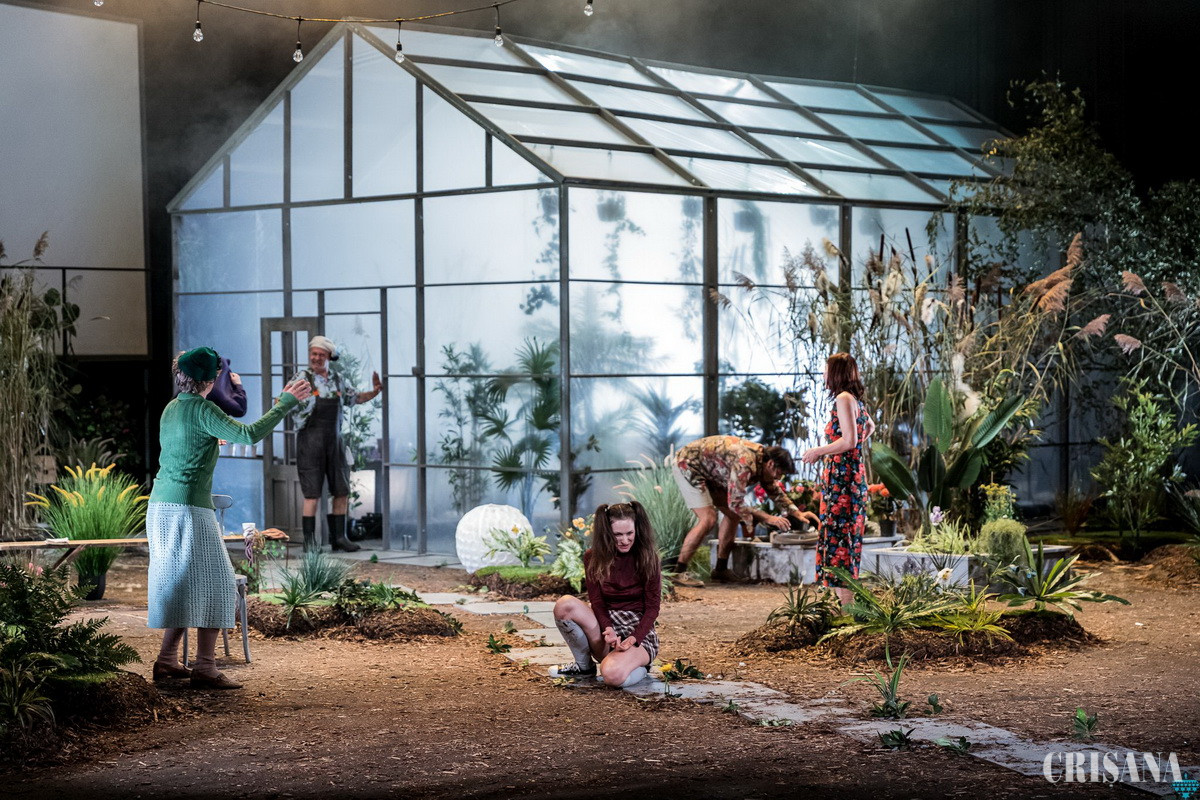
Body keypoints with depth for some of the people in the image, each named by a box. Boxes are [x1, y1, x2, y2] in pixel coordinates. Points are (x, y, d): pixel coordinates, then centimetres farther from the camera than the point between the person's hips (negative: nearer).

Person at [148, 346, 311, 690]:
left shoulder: (171, 409, 13)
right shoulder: (203, 410, -12)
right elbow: (249, 434, -20)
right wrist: (286, 403, -12)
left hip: (160, 506, 9)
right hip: (190, 509, -9)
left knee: (179, 584, 17)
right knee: (212, 584, -3)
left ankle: (167, 661, 18)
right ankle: (205, 669, -7)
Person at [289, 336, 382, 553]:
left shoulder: (337, 380, 12)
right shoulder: (303, 377, -4)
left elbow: (353, 397, 26)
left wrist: (374, 392, 10)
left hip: (335, 441, 6)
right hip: (310, 440, -6)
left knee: (342, 492, 7)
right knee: (312, 494, -7)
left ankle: (338, 537, 17)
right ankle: (309, 541, 0)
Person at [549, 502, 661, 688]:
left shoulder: (648, 559, -7)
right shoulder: (594, 558, 0)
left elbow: (652, 608, -6)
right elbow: (597, 602, -4)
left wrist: (633, 639, -21)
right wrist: (608, 629, -24)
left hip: (639, 632, -3)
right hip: (606, 625, 3)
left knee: (613, 675, -36)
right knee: (565, 604, -26)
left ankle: (638, 668, 2)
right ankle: (583, 665, -5)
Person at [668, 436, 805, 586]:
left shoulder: (763, 458, -2)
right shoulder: (745, 463, -33)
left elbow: (775, 491, 15)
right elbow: (736, 503, -31)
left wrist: (797, 513, 4)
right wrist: (768, 519, -28)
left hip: (707, 471, 10)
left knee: (733, 514, 6)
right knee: (708, 519, -21)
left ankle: (721, 570, 13)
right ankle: (678, 572, -17)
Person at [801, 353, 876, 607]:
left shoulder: (843, 399, -13)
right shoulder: (856, 400, 15)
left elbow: (849, 441, -21)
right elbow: (870, 427, 34)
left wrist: (819, 451, -11)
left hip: (841, 476, -10)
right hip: (854, 473, 10)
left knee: (838, 535, -9)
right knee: (848, 537, 12)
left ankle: (846, 600, -10)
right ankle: (847, 598, 15)